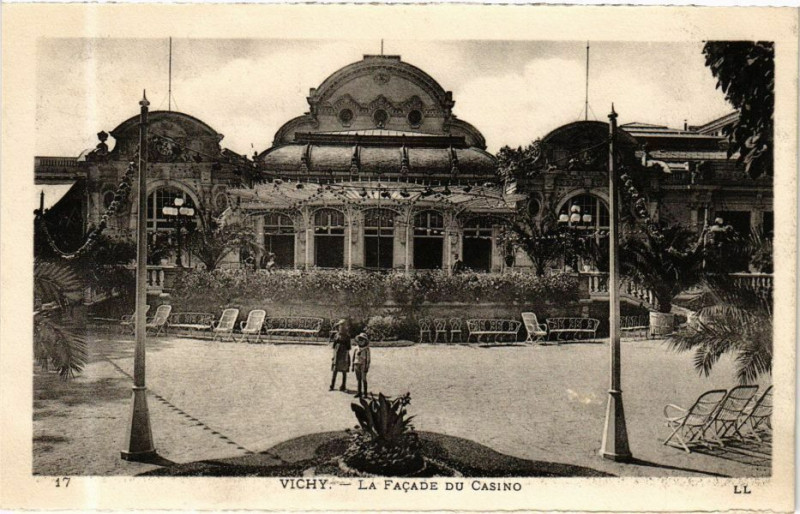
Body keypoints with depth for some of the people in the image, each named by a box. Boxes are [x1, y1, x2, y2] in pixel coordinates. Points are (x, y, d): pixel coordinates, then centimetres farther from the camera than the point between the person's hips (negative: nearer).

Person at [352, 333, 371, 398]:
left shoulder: (366, 349, -8)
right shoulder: (356, 348, 8)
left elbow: (368, 358, -9)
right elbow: (354, 357, 13)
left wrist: (367, 367, -14)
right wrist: (353, 366, 10)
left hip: (363, 366, -5)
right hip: (357, 366, 5)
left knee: (364, 380, -2)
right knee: (359, 380, 8)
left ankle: (365, 393, 5)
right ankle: (359, 393, 13)